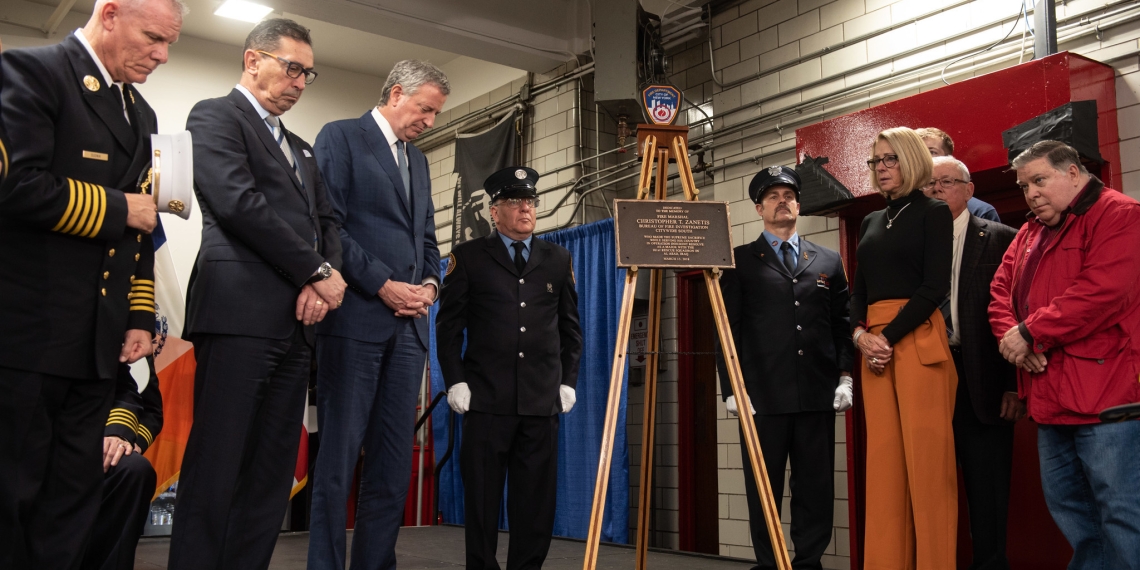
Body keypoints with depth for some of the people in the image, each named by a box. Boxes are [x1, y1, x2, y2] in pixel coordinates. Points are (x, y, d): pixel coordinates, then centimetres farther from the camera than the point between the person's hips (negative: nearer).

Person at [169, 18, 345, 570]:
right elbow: (239, 203, -10)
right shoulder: (215, 116, 4)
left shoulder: (300, 148, 27)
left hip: (295, 323, 7)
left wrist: (323, 280, -3)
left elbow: (325, 222, 19)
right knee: (215, 472, -6)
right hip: (240, 314, -7)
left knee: (272, 477, 5)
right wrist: (318, 272, -8)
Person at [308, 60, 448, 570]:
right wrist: (384, 284, -13)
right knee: (338, 455, -4)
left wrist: (429, 282, 5)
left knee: (393, 460, 6)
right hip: (356, 317, -7)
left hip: (408, 324, 7)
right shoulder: (341, 137, 2)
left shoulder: (418, 160, 23)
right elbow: (328, 224, -9)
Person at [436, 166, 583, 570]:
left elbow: (570, 327, 15)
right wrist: (455, 381, -4)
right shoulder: (469, 256, 6)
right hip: (487, 397, -2)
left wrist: (568, 381, 7)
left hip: (542, 399, 3)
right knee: (482, 496, 2)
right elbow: (448, 325, 4)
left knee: (536, 497, 4)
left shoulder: (558, 259, 14)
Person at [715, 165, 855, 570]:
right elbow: (728, 328, 2)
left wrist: (845, 376, 1)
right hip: (763, 393, -2)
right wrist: (732, 387, -6)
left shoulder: (828, 261, 15)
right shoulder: (740, 261, 7)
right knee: (763, 488, 3)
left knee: (817, 487, 6)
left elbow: (842, 324, 13)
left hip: (817, 392, 3)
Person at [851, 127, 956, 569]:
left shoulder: (934, 213, 2)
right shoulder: (870, 222, 19)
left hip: (917, 340, -6)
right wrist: (861, 334, -3)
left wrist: (889, 337, -14)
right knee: (883, 458, 4)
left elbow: (935, 286, -8)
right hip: (874, 345, 6)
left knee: (925, 457, -7)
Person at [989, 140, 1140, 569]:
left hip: (1104, 391, -9)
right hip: (1050, 395, 9)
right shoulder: (1030, 232, 19)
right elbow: (1002, 288, 16)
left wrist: (1029, 332, -16)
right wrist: (1010, 334, -5)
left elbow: (1102, 291, -21)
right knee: (1064, 503, 15)